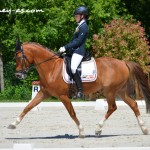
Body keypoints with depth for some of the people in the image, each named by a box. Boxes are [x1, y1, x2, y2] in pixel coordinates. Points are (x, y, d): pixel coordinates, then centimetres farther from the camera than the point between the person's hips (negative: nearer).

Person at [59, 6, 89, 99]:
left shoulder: (84, 27, -11)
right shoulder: (80, 26, 19)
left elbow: (78, 41, -18)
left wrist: (66, 48, -18)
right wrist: (65, 48, 11)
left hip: (79, 51, -11)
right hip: (74, 50, 11)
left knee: (73, 67, -29)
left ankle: (80, 90, -28)